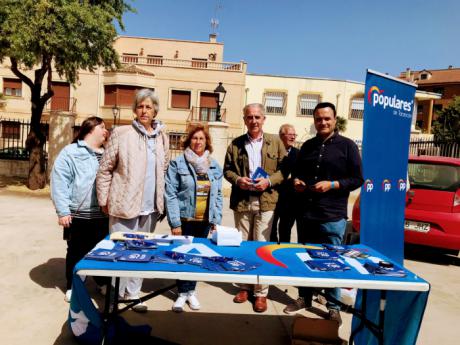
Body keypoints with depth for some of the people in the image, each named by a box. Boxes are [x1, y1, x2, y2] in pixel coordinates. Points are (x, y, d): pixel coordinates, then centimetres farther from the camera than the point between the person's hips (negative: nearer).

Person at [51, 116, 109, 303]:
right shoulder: (70, 152, -3)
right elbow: (59, 182, -9)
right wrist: (63, 211, -14)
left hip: (103, 215, 5)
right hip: (79, 215, -4)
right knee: (76, 253, 10)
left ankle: (103, 283, 31)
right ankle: (72, 286, 28)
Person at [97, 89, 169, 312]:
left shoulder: (161, 137, 8)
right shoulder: (121, 133, -5)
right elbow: (105, 169, -3)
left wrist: (161, 200, 14)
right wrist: (104, 200, -2)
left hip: (151, 207, 5)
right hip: (124, 204, -4)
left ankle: (132, 293, 30)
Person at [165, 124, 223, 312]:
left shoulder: (214, 166, 6)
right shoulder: (177, 164, -6)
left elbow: (218, 195, 8)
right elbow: (170, 194, -9)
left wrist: (216, 220, 2)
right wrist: (174, 222, -13)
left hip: (205, 220, 3)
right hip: (185, 218, -3)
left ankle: (191, 291, 29)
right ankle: (183, 292, 23)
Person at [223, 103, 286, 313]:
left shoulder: (275, 142, 5)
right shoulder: (236, 144, 8)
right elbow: (227, 170, 9)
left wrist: (269, 181, -12)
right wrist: (237, 180, -10)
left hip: (265, 201, -2)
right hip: (241, 201, 2)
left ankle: (261, 292, 14)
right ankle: (245, 286, 27)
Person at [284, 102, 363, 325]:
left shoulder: (347, 146, -3)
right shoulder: (307, 146, 12)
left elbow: (357, 179, -6)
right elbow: (297, 171, 22)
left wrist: (332, 184, -18)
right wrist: (296, 181, 0)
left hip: (332, 217, -5)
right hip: (306, 214, 5)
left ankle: (334, 307, 22)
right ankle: (304, 298, 33)